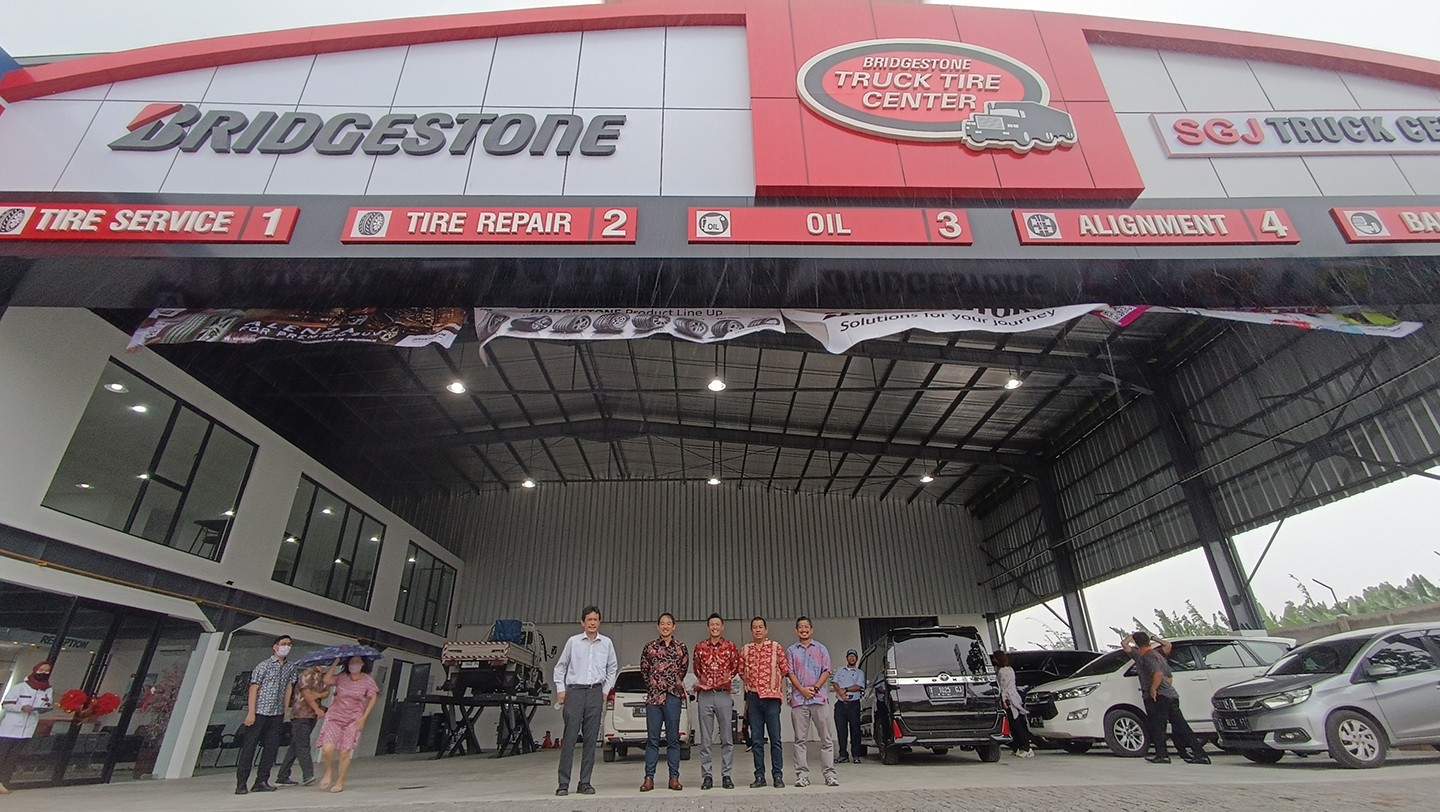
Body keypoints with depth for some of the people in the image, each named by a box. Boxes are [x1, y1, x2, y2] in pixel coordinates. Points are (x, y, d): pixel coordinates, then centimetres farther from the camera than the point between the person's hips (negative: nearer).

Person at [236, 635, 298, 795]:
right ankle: (241, 784, 7)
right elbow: (253, 689, -8)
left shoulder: (290, 667, 11)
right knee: (249, 746, 0)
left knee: (272, 747, 5)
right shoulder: (263, 666, -5)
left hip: (277, 714, 5)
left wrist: (285, 712, 11)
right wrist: (251, 713, -13)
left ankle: (261, 782, 13)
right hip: (259, 712, -5)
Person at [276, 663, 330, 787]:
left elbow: (327, 693, 11)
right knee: (302, 745, -9)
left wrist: (318, 695, -11)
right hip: (301, 714, -7)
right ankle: (308, 775, -12)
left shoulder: (325, 676, 14)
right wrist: (318, 709, -17)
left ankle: (282, 778, 17)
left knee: (296, 746, 11)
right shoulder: (307, 673, -9)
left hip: (312, 715, 7)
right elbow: (306, 694, -14)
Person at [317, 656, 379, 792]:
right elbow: (327, 680, -20)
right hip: (334, 717, 1)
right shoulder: (341, 678, -1)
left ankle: (340, 782, 19)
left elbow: (373, 698, 3)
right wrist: (336, 662, -15)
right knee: (327, 748, -15)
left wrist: (363, 717, -4)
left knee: (345, 752, -1)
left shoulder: (368, 680, -3)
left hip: (353, 720, -1)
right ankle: (328, 772, 17)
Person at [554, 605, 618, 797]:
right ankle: (563, 783, 3)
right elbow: (560, 667, 8)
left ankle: (585, 783, 13)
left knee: (591, 739, 4)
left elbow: (612, 668, 15)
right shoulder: (573, 642, 0)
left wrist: (606, 690, 9)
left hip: (595, 693, 2)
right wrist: (560, 690, 2)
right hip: (574, 692, -2)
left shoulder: (606, 643, 5)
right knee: (569, 738, -4)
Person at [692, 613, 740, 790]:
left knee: (727, 738, 2)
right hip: (705, 695, 1)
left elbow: (736, 667, 14)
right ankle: (707, 776, 12)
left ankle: (726, 775, 11)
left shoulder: (730, 646, 5)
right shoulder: (700, 646, 8)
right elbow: (697, 668, 18)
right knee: (705, 739, 4)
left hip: (724, 694, -1)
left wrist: (728, 679, 4)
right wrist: (702, 681, 6)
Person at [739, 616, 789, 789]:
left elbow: (785, 670, 6)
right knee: (756, 740, 7)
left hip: (771, 697, -2)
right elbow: (741, 672, 17)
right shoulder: (745, 649, 8)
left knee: (775, 738, 0)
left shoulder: (775, 647, 1)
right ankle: (759, 776, 14)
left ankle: (778, 776, 8)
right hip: (753, 697, 2)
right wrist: (751, 684, 12)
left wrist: (773, 682, 11)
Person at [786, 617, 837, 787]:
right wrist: (803, 690, -10)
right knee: (800, 739, 2)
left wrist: (815, 688, -8)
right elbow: (790, 673, 4)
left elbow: (826, 671, 5)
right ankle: (802, 775, 6)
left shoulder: (821, 649, 12)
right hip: (798, 699, 0)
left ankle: (829, 774, 4)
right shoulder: (791, 651, 12)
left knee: (826, 737, -1)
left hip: (818, 698, 0)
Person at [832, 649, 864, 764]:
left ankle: (856, 755, 3)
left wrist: (845, 689, -9)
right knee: (841, 730, 0)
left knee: (855, 730, -4)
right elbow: (834, 683, 5)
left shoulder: (860, 673, 12)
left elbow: (858, 687, -3)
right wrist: (841, 693, -11)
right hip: (840, 703, 2)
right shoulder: (840, 671, 18)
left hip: (854, 704, -2)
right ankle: (843, 755, 6)